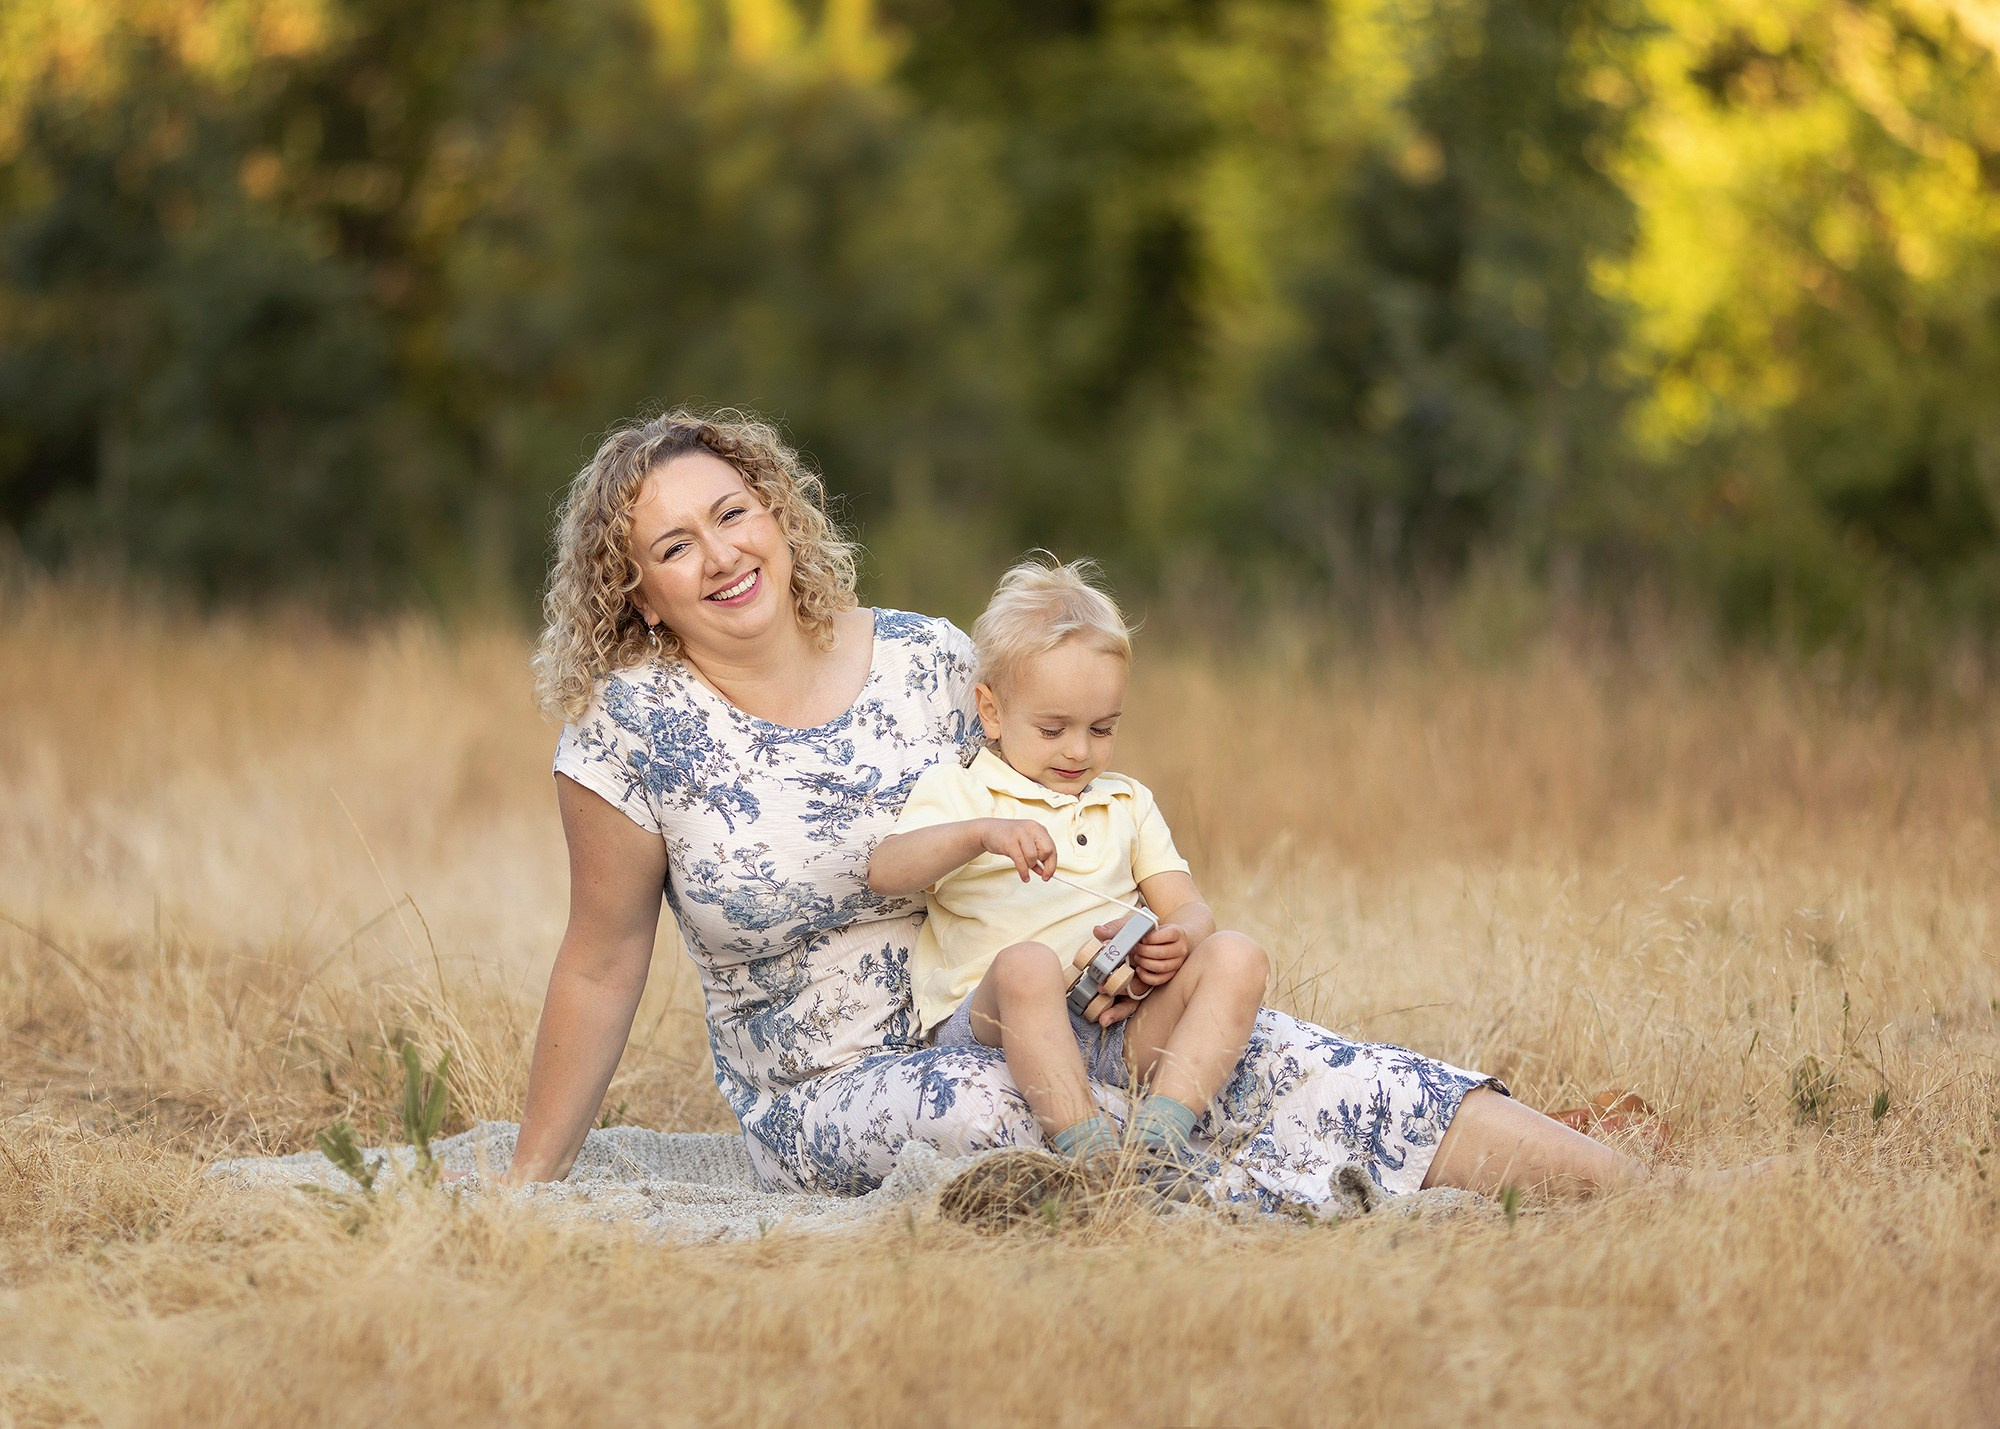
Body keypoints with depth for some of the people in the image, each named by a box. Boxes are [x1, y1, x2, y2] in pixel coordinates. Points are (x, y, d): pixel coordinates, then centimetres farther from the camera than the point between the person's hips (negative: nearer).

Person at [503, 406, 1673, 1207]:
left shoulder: (929, 663, 0)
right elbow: (603, 963, -1)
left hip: (1012, 1018, 3)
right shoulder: (634, 728, -10)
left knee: (1284, 1063, -20)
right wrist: (528, 1184, 0)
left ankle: (1627, 1189, -29)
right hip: (829, 1094, -3)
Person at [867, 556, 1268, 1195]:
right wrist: (980, 833, -28)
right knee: (1026, 962, -38)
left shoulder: (1126, 804, 24)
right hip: (989, 1023, -5)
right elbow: (884, 873, -10)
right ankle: (1089, 1150, -44)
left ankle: (1159, 1132, -34)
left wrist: (1177, 942, -9)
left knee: (1236, 956, -18)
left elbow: (1189, 910, 17)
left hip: (1121, 1025, 5)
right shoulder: (957, 792, 9)